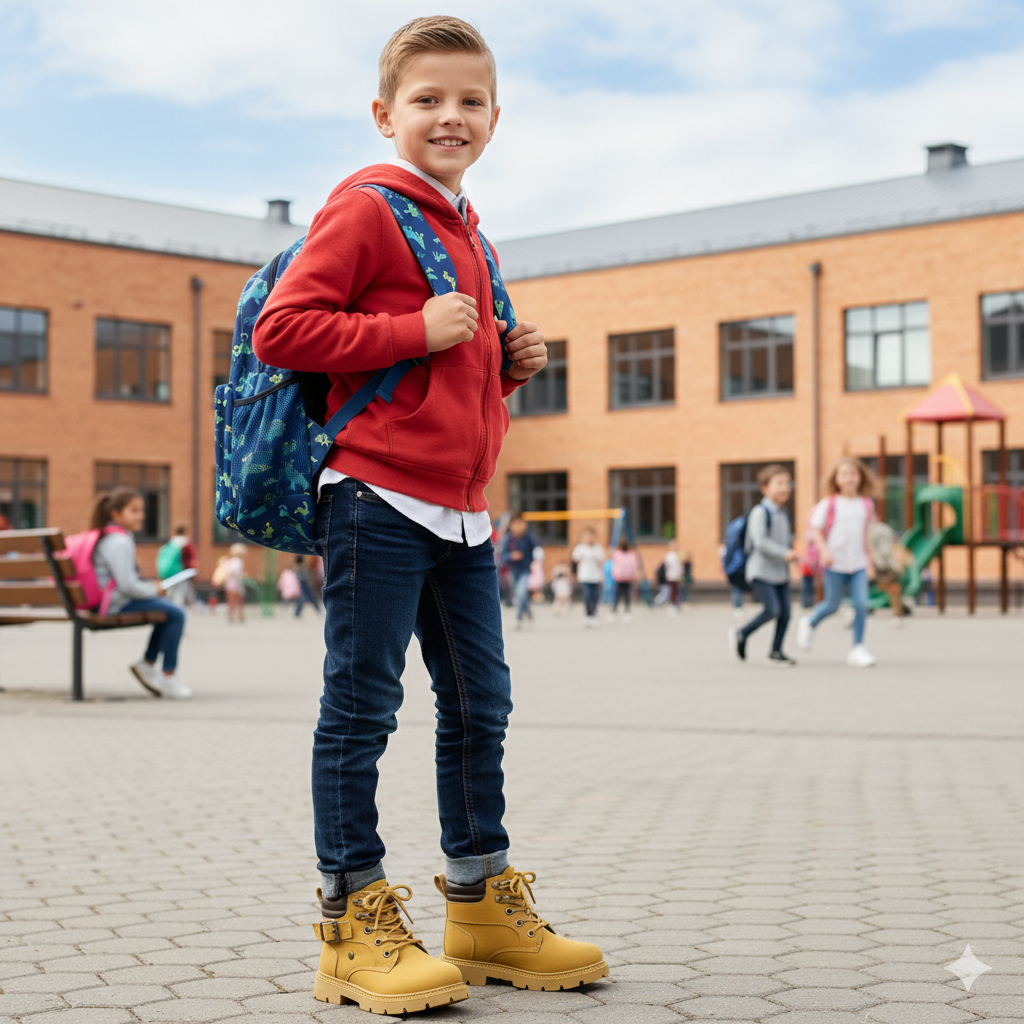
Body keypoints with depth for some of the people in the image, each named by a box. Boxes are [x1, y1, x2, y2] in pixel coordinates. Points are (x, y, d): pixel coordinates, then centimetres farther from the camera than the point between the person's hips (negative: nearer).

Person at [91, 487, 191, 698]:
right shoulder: (119, 542, -18)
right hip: (119, 605, -11)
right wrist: (154, 590, -8)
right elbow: (128, 585, -24)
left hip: (109, 601, 11)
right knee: (176, 615, -15)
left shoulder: (106, 538, 16)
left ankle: (147, 664, 19)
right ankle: (168, 677, -9)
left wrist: (150, 588, 12)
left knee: (169, 609, 20)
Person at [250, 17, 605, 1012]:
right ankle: (353, 921, 6)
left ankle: (482, 907, 24)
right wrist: (414, 331, -19)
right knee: (361, 705, -3)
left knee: (480, 703, 12)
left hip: (460, 510, 9)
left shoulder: (466, 231, 20)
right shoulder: (365, 208, -6)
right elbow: (281, 331, -15)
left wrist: (508, 362, 11)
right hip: (377, 496, -9)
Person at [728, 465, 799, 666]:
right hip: (761, 572, -8)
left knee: (785, 612, 2)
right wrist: (784, 553, -26)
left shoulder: (783, 514, 14)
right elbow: (760, 541, -22)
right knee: (772, 609, -16)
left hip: (781, 572, 8)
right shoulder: (760, 512, -12)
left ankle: (776, 652, 12)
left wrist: (792, 553, 9)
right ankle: (740, 635, 5)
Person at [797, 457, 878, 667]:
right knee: (832, 605, 5)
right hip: (835, 564, -3)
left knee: (861, 604, -7)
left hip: (858, 565, 3)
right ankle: (809, 623, 37)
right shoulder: (829, 504, -7)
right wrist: (824, 550, -20)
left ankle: (858, 648, 3)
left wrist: (868, 560, 18)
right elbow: (815, 529, -5)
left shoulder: (866, 505, 5)